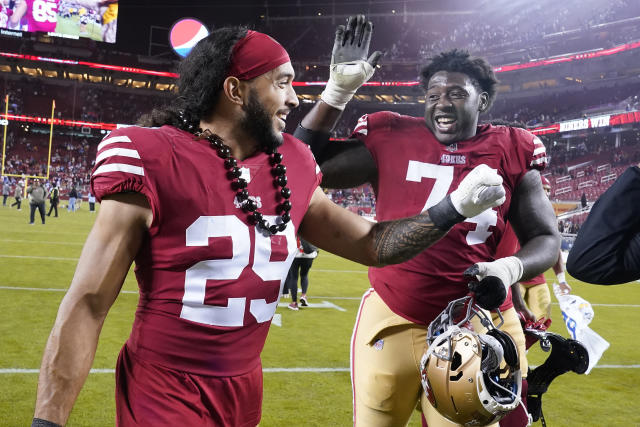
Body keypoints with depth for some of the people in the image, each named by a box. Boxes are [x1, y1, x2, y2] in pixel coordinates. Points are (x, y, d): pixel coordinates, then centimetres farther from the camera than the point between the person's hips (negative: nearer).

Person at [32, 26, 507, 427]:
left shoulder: (292, 168, 2)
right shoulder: (154, 159, -17)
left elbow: (370, 245, 11)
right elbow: (89, 303, -16)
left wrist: (455, 207, 2)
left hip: (245, 388, 7)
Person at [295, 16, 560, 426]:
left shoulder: (512, 153, 1)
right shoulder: (392, 138, -1)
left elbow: (545, 238, 6)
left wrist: (510, 268, -15)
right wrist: (338, 89, -8)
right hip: (392, 320, 0)